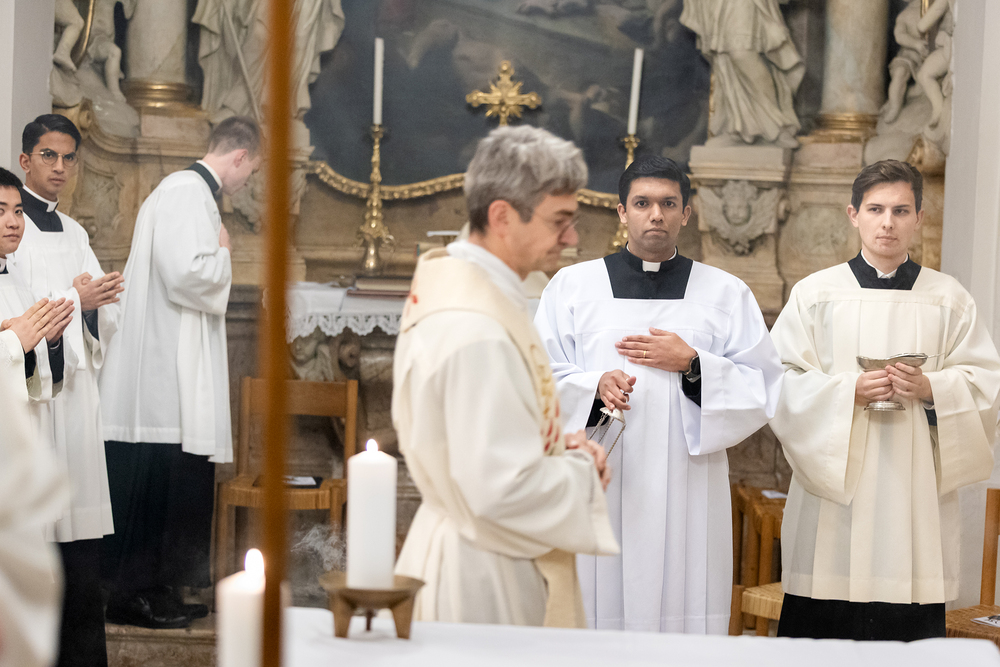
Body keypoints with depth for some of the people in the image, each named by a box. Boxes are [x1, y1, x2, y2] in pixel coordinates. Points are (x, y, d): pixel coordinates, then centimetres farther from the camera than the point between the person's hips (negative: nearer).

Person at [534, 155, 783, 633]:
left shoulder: (726, 294, 10)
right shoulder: (572, 286, 8)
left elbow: (764, 390, 5)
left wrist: (692, 364, -8)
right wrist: (595, 386, -17)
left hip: (687, 499, 0)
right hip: (597, 494, 0)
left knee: (685, 620, -2)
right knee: (596, 613, -2)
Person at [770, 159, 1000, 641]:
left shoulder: (949, 299, 10)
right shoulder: (815, 294, 7)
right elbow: (782, 383, 1)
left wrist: (930, 388, -12)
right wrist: (849, 391, -14)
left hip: (916, 496, 1)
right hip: (834, 497, -1)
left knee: (912, 631, -3)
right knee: (823, 628, -3)